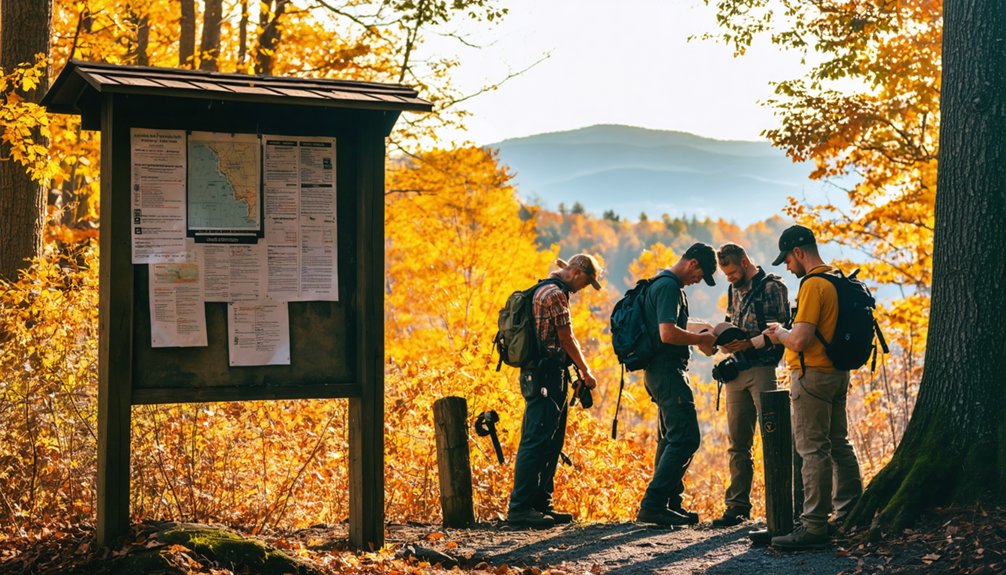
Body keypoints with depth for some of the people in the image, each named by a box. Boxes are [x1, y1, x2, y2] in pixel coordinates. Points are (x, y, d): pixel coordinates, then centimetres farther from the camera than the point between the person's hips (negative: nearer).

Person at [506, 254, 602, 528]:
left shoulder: (544, 291, 20)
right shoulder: (556, 294, -12)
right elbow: (567, 339, -10)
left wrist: (581, 368, 22)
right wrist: (586, 371, 1)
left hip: (538, 377, 11)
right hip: (548, 376, -11)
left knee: (550, 443, 13)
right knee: (537, 441, -11)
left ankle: (541, 504, 17)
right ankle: (520, 507, -11)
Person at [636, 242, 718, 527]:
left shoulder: (665, 284, 18)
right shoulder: (669, 286, -15)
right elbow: (667, 333, -25)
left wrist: (697, 338, 13)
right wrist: (700, 338, -11)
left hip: (662, 372, 11)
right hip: (668, 371, -11)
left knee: (671, 439, 15)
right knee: (685, 438, -12)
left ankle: (670, 504, 20)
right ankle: (653, 505, -13)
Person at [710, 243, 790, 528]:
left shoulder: (772, 287, -4)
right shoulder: (734, 291, 18)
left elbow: (780, 331, -11)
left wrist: (749, 343, -19)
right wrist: (724, 339, 3)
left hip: (762, 368, -7)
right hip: (737, 371, 7)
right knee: (738, 443, 7)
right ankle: (738, 506, 11)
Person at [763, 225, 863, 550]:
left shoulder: (812, 285, -17)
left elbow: (800, 340, -23)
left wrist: (778, 334, -3)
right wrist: (786, 334, 17)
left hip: (813, 376, -10)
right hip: (838, 373, 10)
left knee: (813, 450, -7)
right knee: (839, 445, 16)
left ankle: (814, 526, -6)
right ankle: (850, 515, 24)